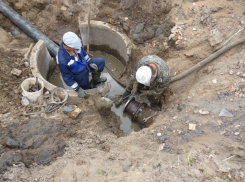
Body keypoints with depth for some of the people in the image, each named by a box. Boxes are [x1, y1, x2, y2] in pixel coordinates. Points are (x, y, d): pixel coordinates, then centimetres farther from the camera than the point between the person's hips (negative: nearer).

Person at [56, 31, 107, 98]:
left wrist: (89, 62, 3)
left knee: (101, 61, 5)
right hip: (79, 76, -5)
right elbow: (67, 77, -26)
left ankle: (95, 80, 24)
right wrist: (78, 89, -24)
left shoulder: (74, 45, -23)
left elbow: (83, 52, 2)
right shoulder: (62, 60, -39)